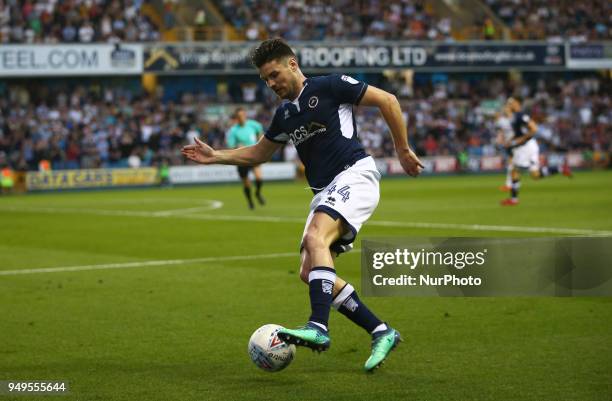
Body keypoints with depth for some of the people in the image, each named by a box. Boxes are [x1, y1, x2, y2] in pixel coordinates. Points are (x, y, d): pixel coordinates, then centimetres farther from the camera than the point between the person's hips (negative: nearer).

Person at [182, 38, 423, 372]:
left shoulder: (329, 87, -4)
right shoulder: (285, 114, 18)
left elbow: (387, 101, -1)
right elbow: (258, 153, 31)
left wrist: (403, 151, 0)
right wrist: (215, 156, 19)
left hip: (354, 175, -8)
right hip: (325, 192, 8)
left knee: (315, 238, -32)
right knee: (310, 273, -2)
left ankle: (318, 327, -42)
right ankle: (381, 333, 4)